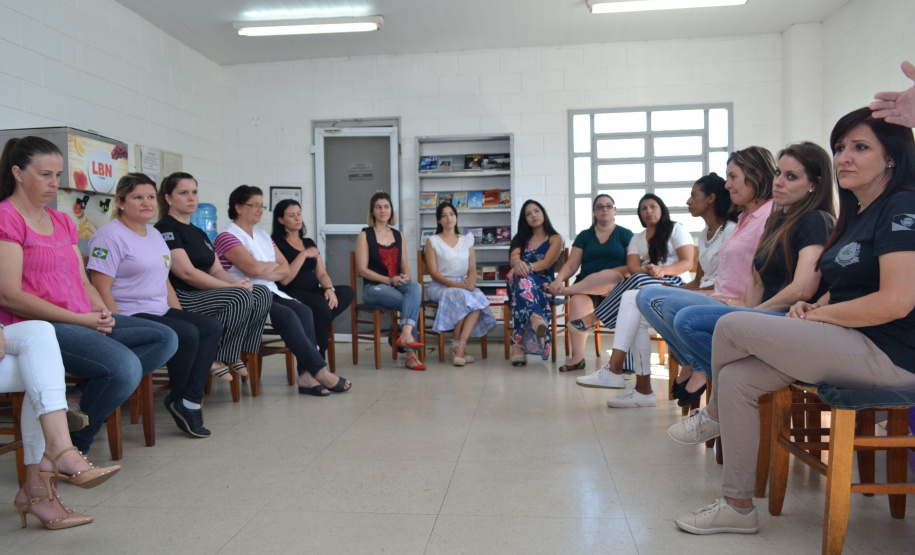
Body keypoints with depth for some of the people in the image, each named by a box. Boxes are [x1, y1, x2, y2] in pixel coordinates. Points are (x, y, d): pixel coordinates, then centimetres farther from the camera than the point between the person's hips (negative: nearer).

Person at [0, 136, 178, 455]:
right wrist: (80, 319, -16)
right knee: (125, 366, -29)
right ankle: (75, 445, -4)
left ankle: (81, 398, -13)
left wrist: (101, 312, -4)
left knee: (165, 339, -6)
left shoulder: (63, 222, 20)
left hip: (84, 322, 8)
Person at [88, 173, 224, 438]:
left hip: (161, 311, 9)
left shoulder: (155, 235, 19)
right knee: (187, 335, -27)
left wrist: (181, 315, 12)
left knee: (211, 326, -10)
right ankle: (178, 399, -2)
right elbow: (101, 290, -15)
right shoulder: (110, 236, -9)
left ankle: (189, 402, -12)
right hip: (130, 316, -9)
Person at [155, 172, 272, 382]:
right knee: (240, 297, -30)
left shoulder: (199, 233, 21)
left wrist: (237, 283, -8)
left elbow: (217, 270, 15)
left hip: (205, 294, 8)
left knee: (262, 293, -10)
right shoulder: (165, 229, -7)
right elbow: (187, 273, -17)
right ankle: (212, 358, -15)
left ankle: (234, 354, -5)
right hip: (182, 300, -8)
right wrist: (233, 287, -17)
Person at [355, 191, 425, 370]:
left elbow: (405, 266, 16)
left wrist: (405, 277, -9)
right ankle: (410, 353, -31)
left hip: (398, 284, 4)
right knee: (411, 303, -30)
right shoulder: (365, 235, 4)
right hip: (373, 287, -4)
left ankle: (405, 335, -46)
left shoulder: (398, 236, 19)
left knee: (415, 287, -33)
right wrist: (389, 280, -16)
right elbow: (362, 269, -4)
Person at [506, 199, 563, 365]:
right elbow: (513, 257, 0)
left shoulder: (555, 239, 14)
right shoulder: (521, 239, 23)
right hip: (522, 281, 2)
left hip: (544, 286, -2)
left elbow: (547, 263, -6)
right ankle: (535, 318, -61)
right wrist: (519, 263, -27)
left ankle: (519, 344, -53)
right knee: (521, 277, -37)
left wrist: (528, 268, -25)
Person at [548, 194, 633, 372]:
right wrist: (558, 279, -13)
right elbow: (571, 265, 9)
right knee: (578, 301, -35)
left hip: (616, 286, -1)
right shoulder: (584, 236, 17)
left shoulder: (625, 234, 11)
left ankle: (566, 291, -22)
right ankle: (577, 357, -35)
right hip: (585, 285, 2)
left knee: (610, 276, -39)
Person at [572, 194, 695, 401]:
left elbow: (688, 262, -2)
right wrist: (649, 270, -17)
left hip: (675, 284, -3)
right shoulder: (637, 239, 23)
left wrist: (663, 270, -20)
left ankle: (593, 319, -29)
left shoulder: (676, 229, 11)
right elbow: (633, 268, 6)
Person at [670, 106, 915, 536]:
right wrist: (814, 307, 2)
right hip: (850, 346, 9)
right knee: (736, 378, -6)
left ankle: (713, 414, 16)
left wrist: (819, 315, -11)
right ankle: (738, 507, 2)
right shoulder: (857, 213, 17)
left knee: (732, 327, -16)